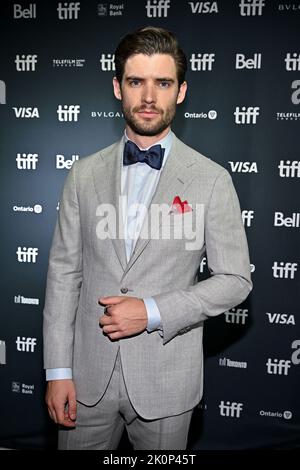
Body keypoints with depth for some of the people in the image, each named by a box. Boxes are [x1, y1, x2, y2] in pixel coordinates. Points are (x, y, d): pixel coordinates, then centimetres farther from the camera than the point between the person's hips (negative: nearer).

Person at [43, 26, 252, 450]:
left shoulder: (212, 180, -8)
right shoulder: (85, 174, 0)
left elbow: (235, 280, -5)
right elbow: (64, 272, 0)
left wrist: (153, 312, -16)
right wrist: (58, 370, -2)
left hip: (166, 379, -1)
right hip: (89, 373, 2)